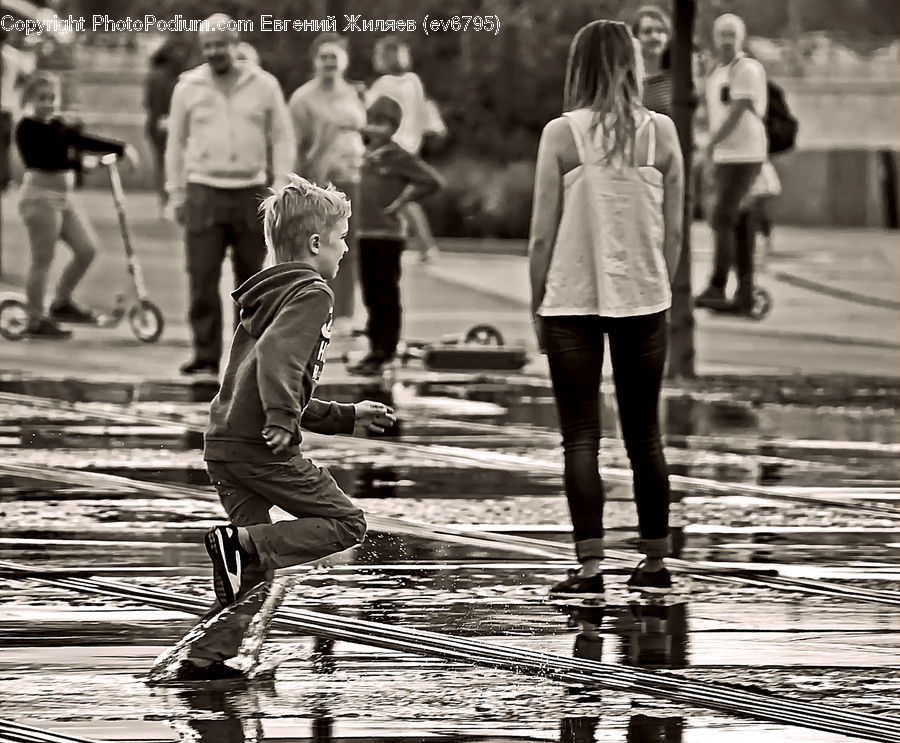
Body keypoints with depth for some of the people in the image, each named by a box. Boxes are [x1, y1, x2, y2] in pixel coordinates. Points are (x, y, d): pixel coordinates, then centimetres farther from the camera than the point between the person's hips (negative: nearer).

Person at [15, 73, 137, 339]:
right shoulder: (27, 128, -11)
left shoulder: (58, 126, 13)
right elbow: (43, 159, -24)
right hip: (40, 195, -8)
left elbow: (83, 141, 9)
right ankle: (37, 319, 5)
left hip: (64, 195, 8)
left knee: (87, 249, 7)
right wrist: (80, 162, -34)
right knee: (42, 259, -4)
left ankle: (62, 303, 22)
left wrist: (121, 148, -2)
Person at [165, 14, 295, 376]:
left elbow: (282, 138, 6)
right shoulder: (188, 87, 4)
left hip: (250, 192, 0)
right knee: (202, 278, -7)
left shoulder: (263, 85, 3)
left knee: (251, 278, 5)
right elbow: (176, 142, 10)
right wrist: (176, 193, 7)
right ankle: (206, 354, -5)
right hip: (204, 192, 0)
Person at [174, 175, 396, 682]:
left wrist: (346, 419, 36)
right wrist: (282, 419, -31)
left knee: (257, 565, 14)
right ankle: (239, 542, -15)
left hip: (223, 444, 9)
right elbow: (277, 354, -24)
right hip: (262, 448, -9)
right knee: (347, 524, 0)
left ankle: (206, 659, 10)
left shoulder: (267, 297, 25)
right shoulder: (311, 293, -5)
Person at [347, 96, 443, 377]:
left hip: (387, 235, -7)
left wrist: (401, 201, -10)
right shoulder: (364, 154, 11)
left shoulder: (399, 157, -7)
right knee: (371, 297, 11)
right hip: (364, 234, 7)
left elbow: (432, 180, -12)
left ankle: (382, 353, -1)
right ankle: (375, 351, 17)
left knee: (386, 297, -3)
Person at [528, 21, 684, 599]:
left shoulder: (563, 134, -8)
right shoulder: (661, 132, -1)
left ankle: (590, 569, -5)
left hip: (573, 301, -3)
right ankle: (656, 566, 18)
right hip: (643, 299, 3)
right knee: (645, 436, 13)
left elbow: (544, 234, -6)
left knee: (581, 438, 1)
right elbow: (674, 231, 3)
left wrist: (538, 306, 4)